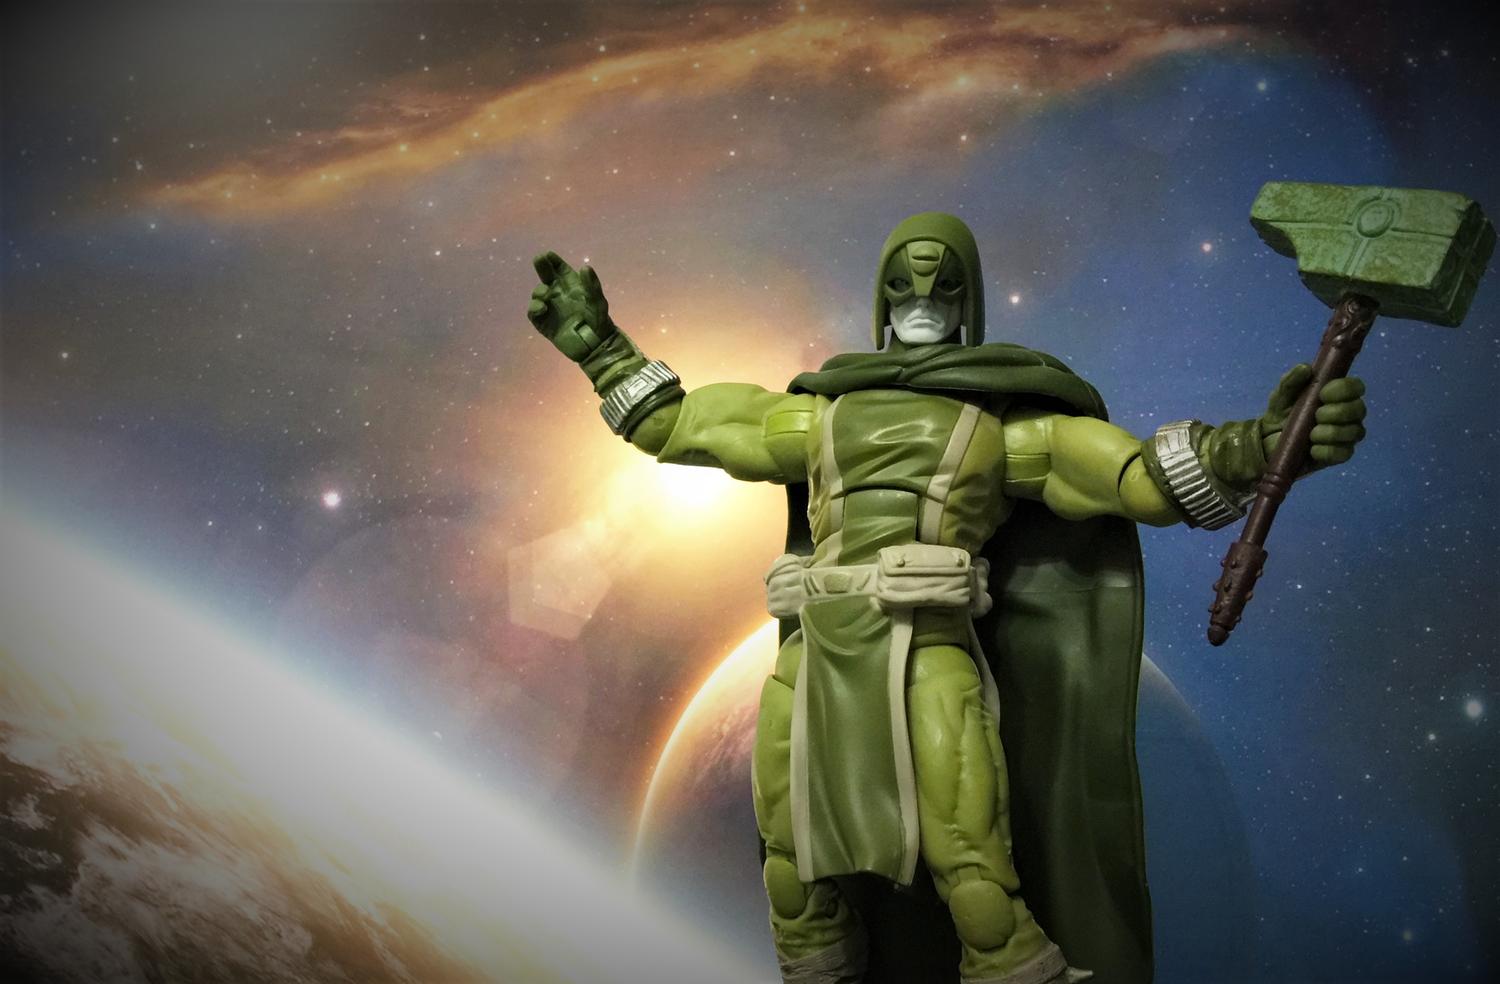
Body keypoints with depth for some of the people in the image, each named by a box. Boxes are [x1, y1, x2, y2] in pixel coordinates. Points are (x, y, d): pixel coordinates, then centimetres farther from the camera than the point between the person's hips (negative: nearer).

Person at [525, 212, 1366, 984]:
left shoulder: (1005, 428, 11)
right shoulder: (822, 416, 21)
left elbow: (1148, 474, 2)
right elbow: (676, 425, 27)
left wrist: (1259, 445, -14)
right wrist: (600, 345, 25)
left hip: (925, 668, -4)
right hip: (812, 667, 4)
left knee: (980, 893, -9)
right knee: (796, 885, 11)